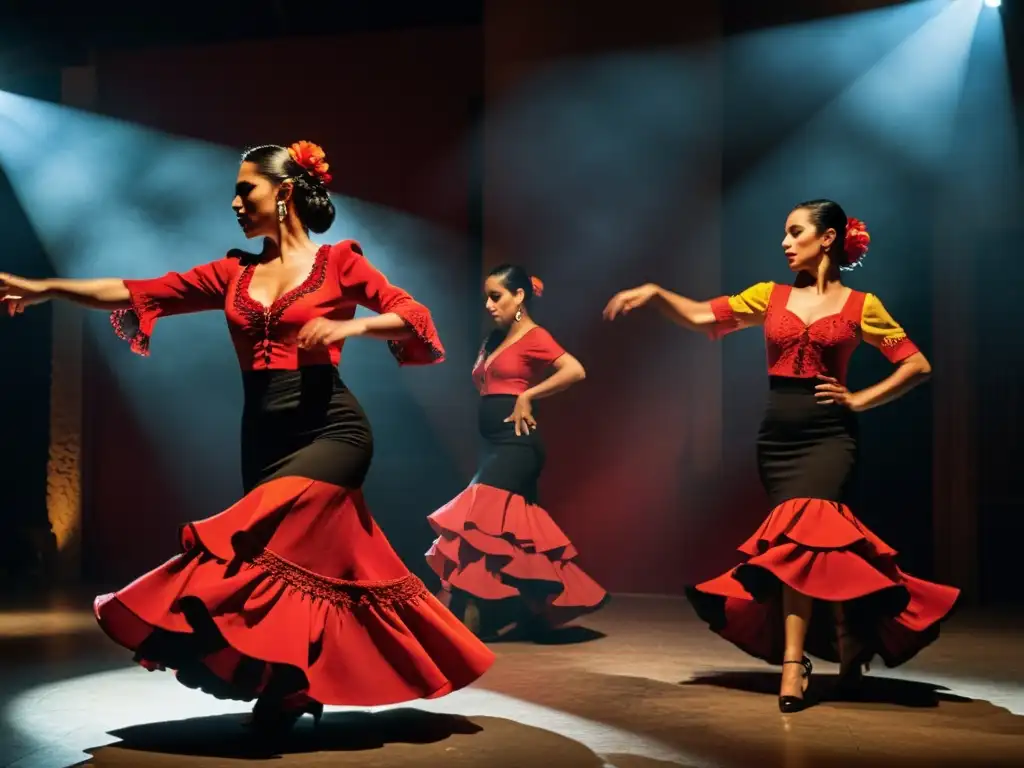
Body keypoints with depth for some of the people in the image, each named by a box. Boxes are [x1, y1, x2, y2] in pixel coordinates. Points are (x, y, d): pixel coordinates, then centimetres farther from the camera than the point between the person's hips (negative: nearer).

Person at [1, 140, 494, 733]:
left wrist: (350, 327, -19)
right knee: (326, 558, 6)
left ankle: (285, 689, -8)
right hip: (265, 437, 5)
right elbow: (142, 293, 7)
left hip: (330, 429, -5)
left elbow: (415, 319, -3)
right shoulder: (234, 273, 13)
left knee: (267, 544, -20)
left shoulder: (338, 262, 1)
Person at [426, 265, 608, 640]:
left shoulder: (534, 337, -7)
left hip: (516, 445, -9)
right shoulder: (495, 340, 18)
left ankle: (459, 619, -14)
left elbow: (575, 370, -20)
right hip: (494, 444, 9)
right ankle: (540, 617, 16)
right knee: (510, 529, 9)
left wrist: (527, 396, -18)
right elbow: (484, 383, 27)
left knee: (476, 521, -14)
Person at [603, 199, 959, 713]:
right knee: (821, 541, 2)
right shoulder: (770, 297, 12)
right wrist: (654, 294, -8)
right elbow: (701, 318, 6)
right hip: (778, 436, 4)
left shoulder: (859, 306, 3)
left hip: (828, 435, -4)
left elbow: (917, 365, 6)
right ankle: (850, 642, 13)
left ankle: (793, 663, -7)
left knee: (800, 535, -17)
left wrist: (859, 400, -1)